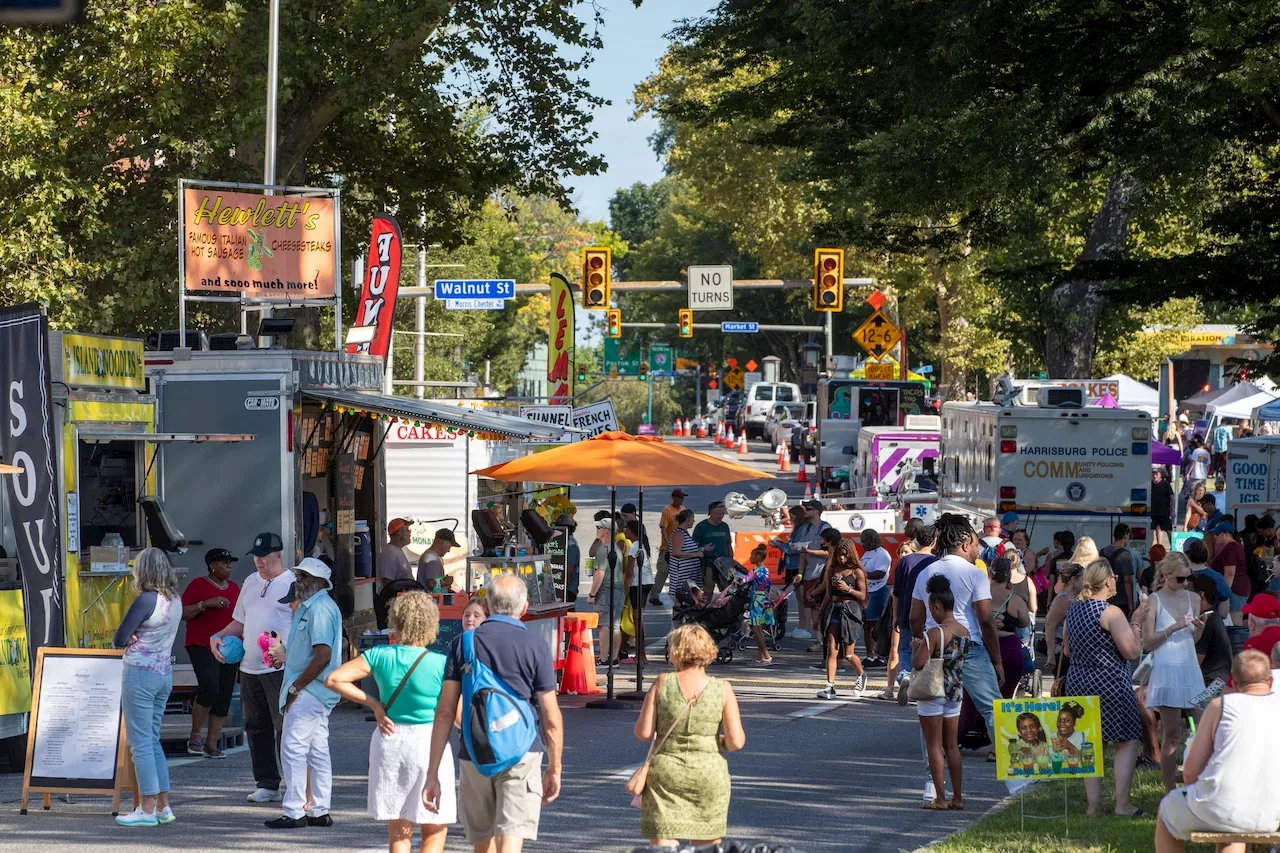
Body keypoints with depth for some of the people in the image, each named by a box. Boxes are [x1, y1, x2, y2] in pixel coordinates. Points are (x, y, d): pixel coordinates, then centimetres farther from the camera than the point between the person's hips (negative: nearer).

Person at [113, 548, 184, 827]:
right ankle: (163, 806, 16)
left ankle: (147, 809, -2)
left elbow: (120, 639, -15)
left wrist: (132, 638, 5)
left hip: (141, 673, -8)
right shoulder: (175, 600, 7)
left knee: (141, 742, -2)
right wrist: (139, 637, -1)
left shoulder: (147, 600, -17)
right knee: (153, 740, 16)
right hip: (165, 672, 8)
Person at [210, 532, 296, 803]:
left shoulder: (292, 583, -5)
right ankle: (267, 785, 17)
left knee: (285, 728, -10)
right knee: (256, 728, 10)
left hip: (280, 669, -8)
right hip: (250, 667, 8)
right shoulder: (251, 582, 17)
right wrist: (217, 637, 9)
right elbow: (240, 622, 25)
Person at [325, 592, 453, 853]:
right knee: (435, 832, 8)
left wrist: (374, 704, -1)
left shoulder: (380, 655, -3)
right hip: (428, 743, -4)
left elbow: (333, 680, -6)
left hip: (389, 741, 4)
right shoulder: (440, 664, -13)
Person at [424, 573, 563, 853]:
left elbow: (445, 711, 0)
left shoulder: (462, 644, 3)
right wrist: (554, 768, 11)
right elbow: (551, 718, -2)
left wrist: (433, 772, 2)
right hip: (521, 756, -3)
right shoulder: (536, 649, -2)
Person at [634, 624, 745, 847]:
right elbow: (736, 741, -8)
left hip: (665, 772, -1)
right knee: (707, 848, 17)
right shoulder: (722, 689, -5)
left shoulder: (663, 683, -6)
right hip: (709, 774, 1)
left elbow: (643, 732, -6)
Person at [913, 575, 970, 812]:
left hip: (933, 692, -7)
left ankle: (940, 799, -1)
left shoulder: (935, 633, -19)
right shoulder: (964, 632, 4)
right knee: (952, 746, 14)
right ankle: (957, 797, 16)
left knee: (934, 746, 0)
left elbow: (918, 664, -22)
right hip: (956, 692, 7)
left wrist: (916, 647, -2)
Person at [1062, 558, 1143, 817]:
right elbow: (1132, 652, -15)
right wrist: (1133, 629, 2)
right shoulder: (1111, 612, -14)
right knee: (1127, 742, 4)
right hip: (1109, 683, -7)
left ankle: (1094, 805, 9)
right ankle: (1122, 803, -1)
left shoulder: (1073, 610, 8)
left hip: (1078, 681, 7)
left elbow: (1067, 650, 19)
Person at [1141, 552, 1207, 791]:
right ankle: (1170, 792, -2)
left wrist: (1199, 629, -3)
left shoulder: (1193, 599, 11)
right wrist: (1173, 628, -17)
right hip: (1166, 670, -5)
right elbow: (1147, 643, -6)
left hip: (1190, 668, 5)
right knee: (1172, 734, -6)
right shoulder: (1154, 601, -3)